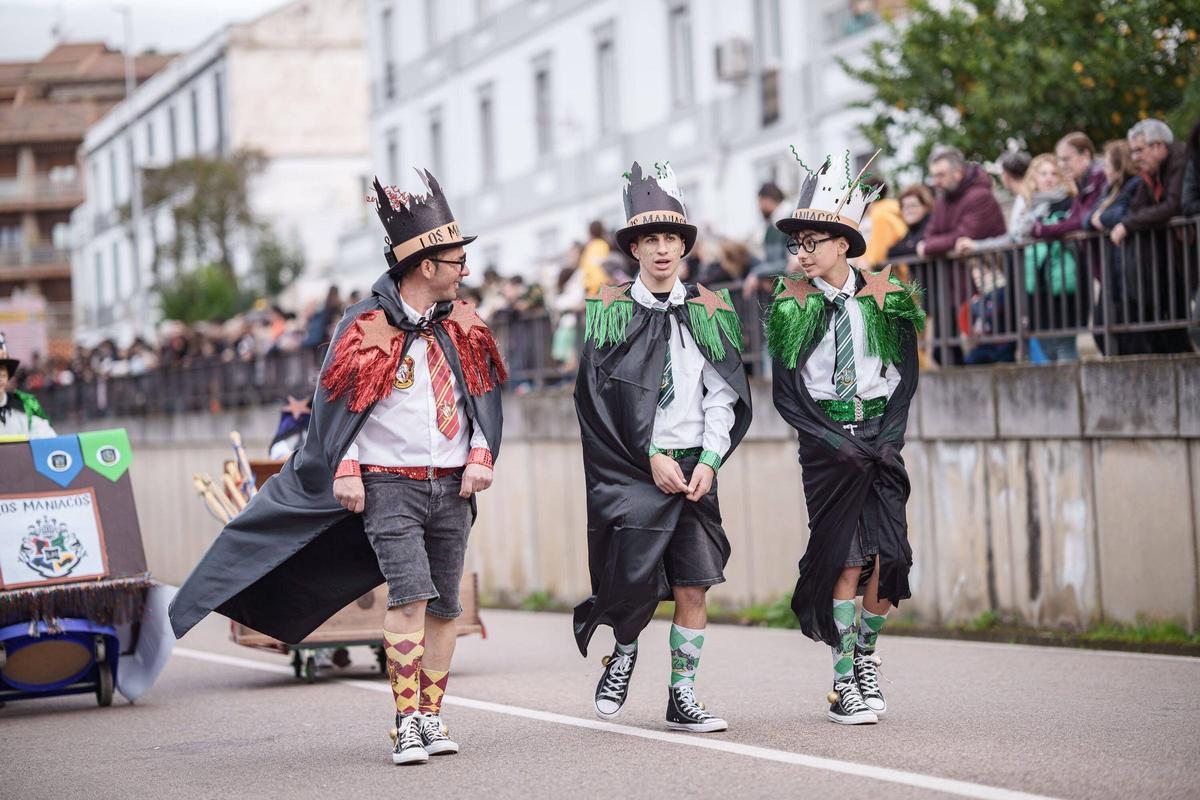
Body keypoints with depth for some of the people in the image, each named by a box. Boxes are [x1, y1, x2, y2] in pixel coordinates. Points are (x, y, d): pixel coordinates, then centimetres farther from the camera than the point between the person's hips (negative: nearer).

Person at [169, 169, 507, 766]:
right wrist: (345, 471, -6)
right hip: (387, 485, -5)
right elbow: (337, 403, 1)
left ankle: (431, 718, 12)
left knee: (444, 606, 4)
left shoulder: (463, 327, 11)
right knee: (409, 594, -17)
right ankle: (405, 723, -14)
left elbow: (484, 398, 16)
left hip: (451, 489, 5)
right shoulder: (366, 327, -2)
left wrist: (480, 458, 2)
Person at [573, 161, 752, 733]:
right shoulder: (611, 312, 2)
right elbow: (602, 397, -4)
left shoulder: (709, 311, 9)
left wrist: (708, 462, -6)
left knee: (693, 588, -1)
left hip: (693, 467, 2)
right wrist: (652, 457, -10)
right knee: (633, 577, -11)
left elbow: (724, 396, 6)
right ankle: (624, 654, 20)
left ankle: (682, 699, 9)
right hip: (628, 469, -2)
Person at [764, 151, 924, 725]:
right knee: (845, 559, -9)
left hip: (880, 437, 2)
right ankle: (844, 683, -2)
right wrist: (842, 444, -11)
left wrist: (886, 439, -7)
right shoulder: (791, 302, 0)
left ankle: (865, 656, 18)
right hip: (826, 445, -2)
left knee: (885, 557, -6)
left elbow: (906, 377, 6)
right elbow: (787, 395, -2)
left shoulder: (885, 295, 4)